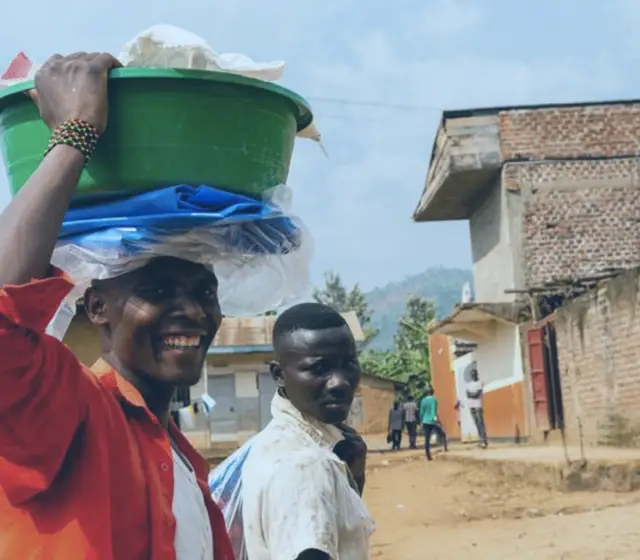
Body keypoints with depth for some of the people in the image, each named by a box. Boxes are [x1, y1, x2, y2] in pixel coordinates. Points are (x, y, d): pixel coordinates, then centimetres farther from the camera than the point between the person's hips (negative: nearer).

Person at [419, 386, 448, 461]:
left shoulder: (423, 400, 9)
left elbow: (422, 412, 11)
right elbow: (434, 409, -17)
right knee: (442, 434, 13)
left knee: (427, 440, 4)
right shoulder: (433, 399, -2)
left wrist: (421, 421, 21)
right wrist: (434, 417, -29)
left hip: (425, 422, 4)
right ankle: (445, 448, -6)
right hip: (433, 421, -4)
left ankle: (428, 456, 2)